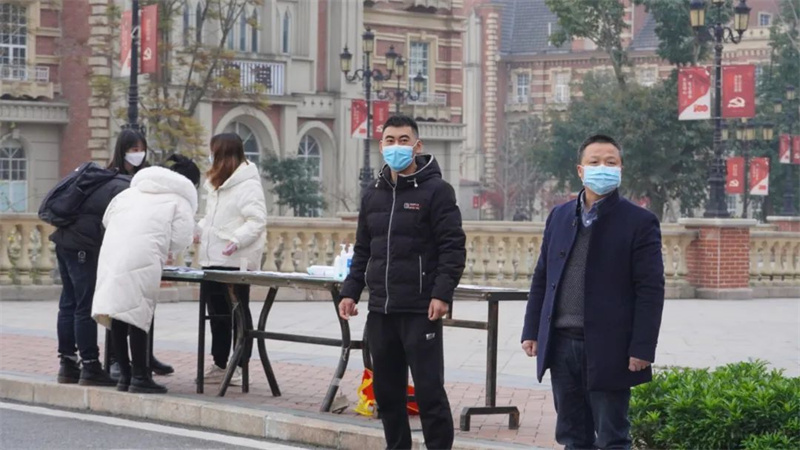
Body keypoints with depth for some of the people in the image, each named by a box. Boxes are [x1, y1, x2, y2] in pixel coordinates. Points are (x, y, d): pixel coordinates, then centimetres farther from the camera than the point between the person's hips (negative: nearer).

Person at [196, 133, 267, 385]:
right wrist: (199, 230, 12)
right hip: (212, 260, 9)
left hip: (236, 262, -9)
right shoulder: (217, 184, 17)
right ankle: (219, 365, 20)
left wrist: (237, 240, -31)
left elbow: (257, 221, -20)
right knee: (217, 312, 12)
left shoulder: (248, 185, -12)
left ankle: (241, 366, 5)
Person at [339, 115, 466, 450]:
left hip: (421, 311, -6)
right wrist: (350, 291, 10)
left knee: (429, 390, -5)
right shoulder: (374, 195, 15)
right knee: (387, 390, 10)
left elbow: (453, 247, -10)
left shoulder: (436, 191, -4)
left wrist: (443, 293, -19)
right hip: (380, 310, 6)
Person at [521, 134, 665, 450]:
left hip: (607, 349, -5)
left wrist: (642, 349, -14)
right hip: (561, 344, 5)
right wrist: (532, 331, 9)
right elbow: (542, 278, 15)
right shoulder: (559, 217, 12)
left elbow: (651, 290, -8)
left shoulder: (639, 222, -4)